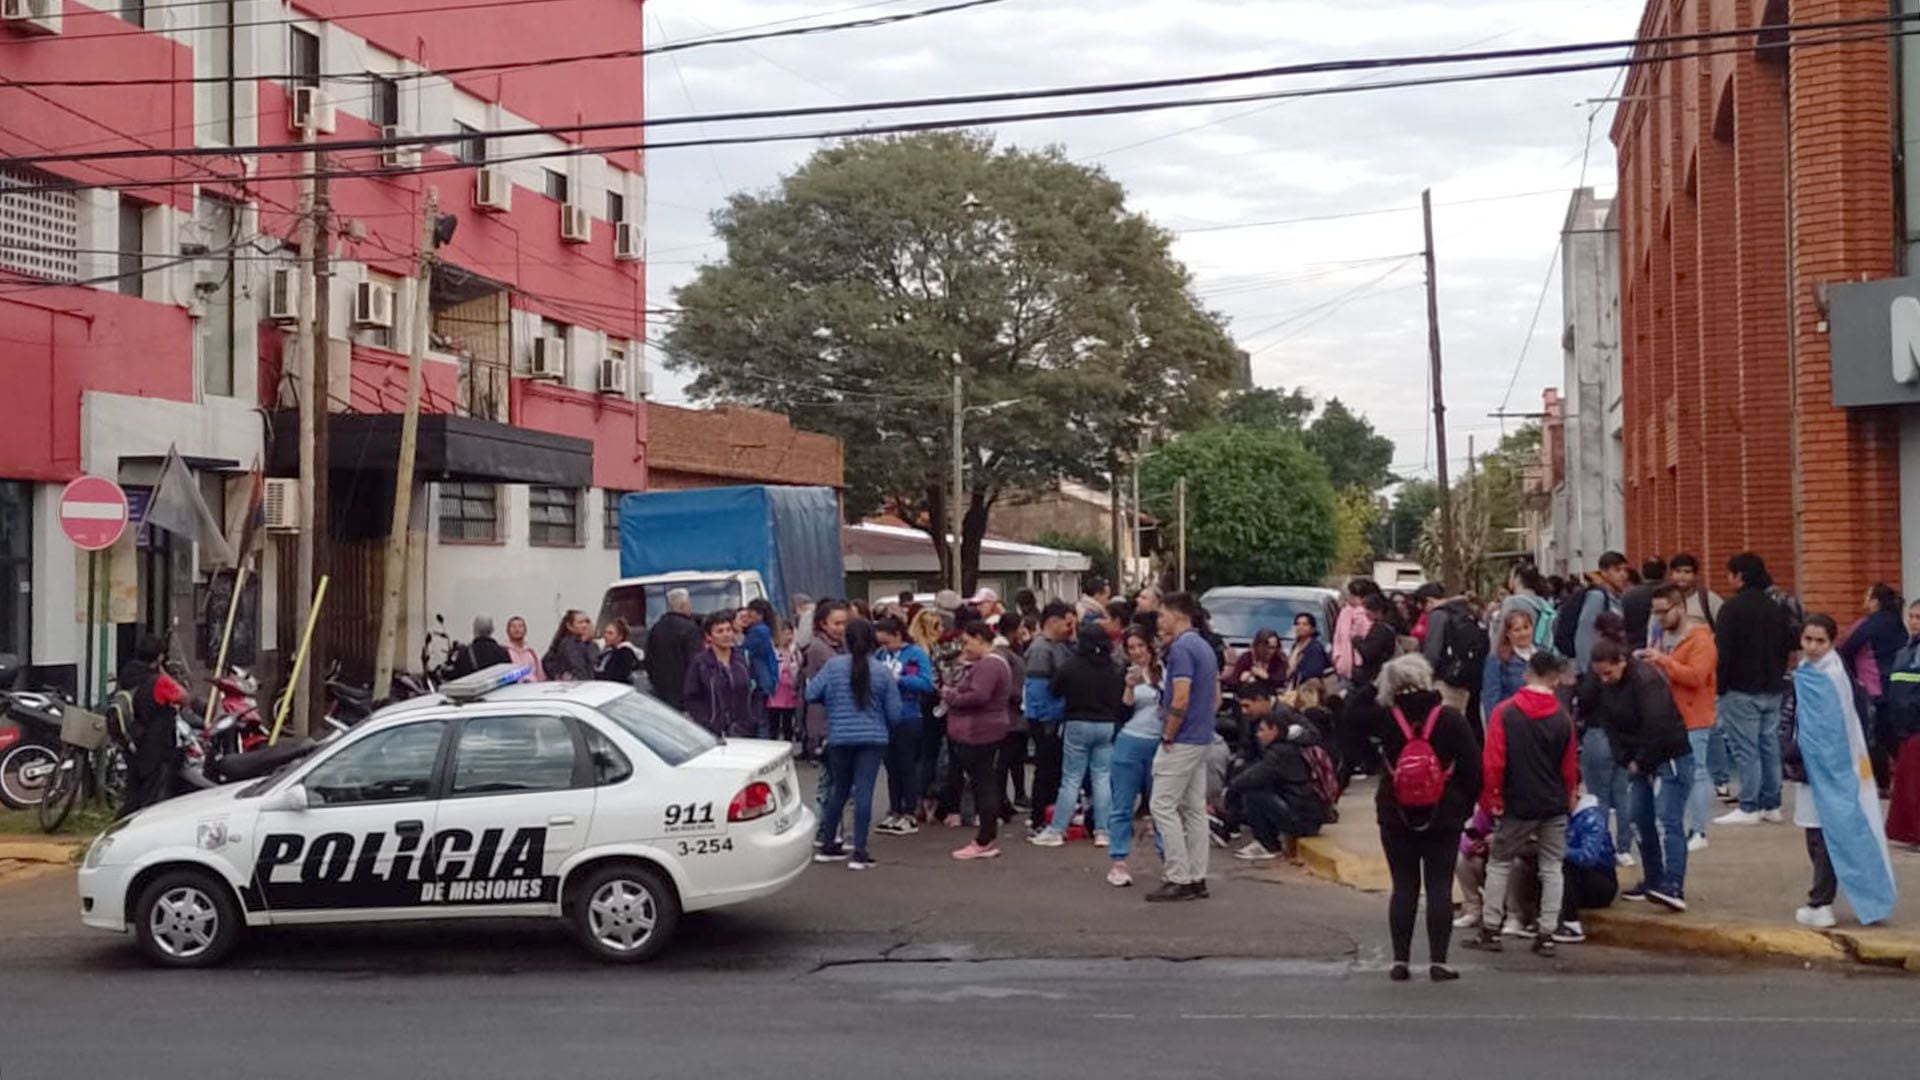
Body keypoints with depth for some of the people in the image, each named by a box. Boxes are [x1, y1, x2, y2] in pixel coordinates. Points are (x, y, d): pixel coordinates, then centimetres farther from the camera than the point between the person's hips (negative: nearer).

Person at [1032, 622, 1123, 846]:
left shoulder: (1071, 667, -12)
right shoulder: (1114, 671, -1)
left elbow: (1055, 690, 0)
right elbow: (1122, 701, 6)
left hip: (1078, 725, -3)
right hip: (1106, 727, 3)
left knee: (1071, 779, 1)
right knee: (1102, 778, 7)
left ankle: (1056, 831, 3)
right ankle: (1102, 832, 7)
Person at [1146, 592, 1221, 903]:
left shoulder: (1181, 648, -17)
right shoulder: (1205, 647, 15)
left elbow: (1181, 699, -23)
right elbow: (1216, 698, 20)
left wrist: (1168, 736, -13)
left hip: (1181, 741, -10)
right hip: (1202, 740, 10)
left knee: (1163, 806, -6)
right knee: (1195, 809, 10)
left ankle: (1178, 879, -7)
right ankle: (1197, 879, 12)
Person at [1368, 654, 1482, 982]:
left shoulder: (1383, 718, -7)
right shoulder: (1451, 720, -8)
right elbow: (1472, 767, -4)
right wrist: (1467, 804, 8)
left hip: (1397, 817, 1)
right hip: (1444, 817, -1)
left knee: (1403, 887, 7)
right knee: (1440, 887, 4)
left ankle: (1400, 961, 8)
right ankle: (1438, 962, 3)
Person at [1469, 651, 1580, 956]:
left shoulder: (1504, 713, -9)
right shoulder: (1563, 718, -2)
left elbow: (1492, 761, -10)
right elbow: (1570, 765, 6)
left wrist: (1490, 798, 1)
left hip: (1517, 805, -2)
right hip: (1555, 805, 2)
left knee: (1499, 863, 11)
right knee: (1551, 868, 9)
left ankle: (1490, 930, 10)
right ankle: (1546, 935, 7)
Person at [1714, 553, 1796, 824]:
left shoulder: (1733, 608, -13)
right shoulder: (1776, 608, 10)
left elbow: (1722, 650, -15)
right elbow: (1788, 645, 15)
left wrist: (1719, 685, -7)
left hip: (1741, 690, -7)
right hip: (1772, 690, 7)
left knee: (1745, 748, -5)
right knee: (1769, 745, 11)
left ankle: (1749, 808, -4)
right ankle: (1771, 805, 15)